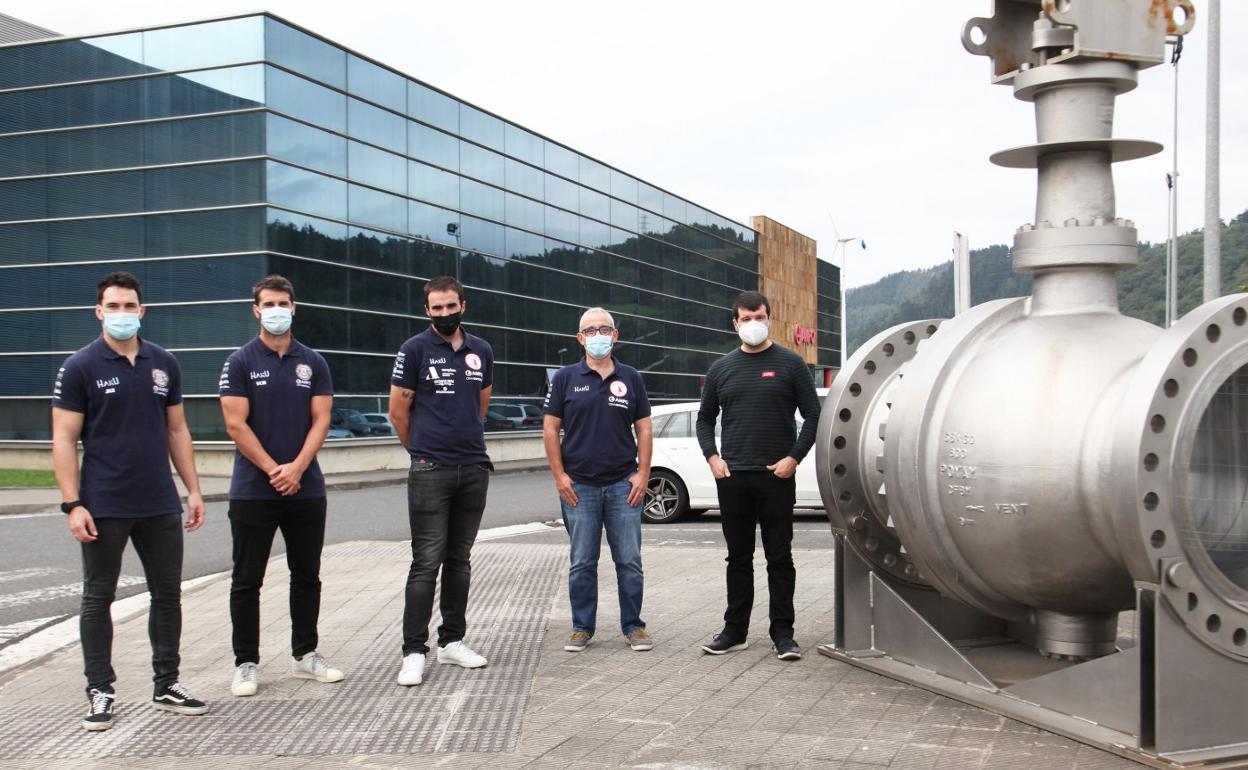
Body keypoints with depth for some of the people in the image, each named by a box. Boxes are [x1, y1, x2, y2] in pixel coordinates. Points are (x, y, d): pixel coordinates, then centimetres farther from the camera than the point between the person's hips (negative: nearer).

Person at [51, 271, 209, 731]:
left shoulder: (163, 364, 7)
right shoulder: (80, 368, -5)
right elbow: (64, 439, -7)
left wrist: (193, 489, 6)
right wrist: (72, 504, -15)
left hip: (161, 505, 4)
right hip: (104, 507, -4)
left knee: (168, 595, 9)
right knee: (98, 598, 5)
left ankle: (166, 685, 21)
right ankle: (99, 692, 15)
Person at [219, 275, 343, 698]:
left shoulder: (313, 363, 7)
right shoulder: (240, 362, -2)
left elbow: (320, 420, 1)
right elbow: (236, 425, -8)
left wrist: (296, 467, -13)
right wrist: (274, 470, -13)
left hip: (306, 488, 3)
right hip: (253, 490, -3)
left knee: (306, 576, 10)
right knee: (247, 580, 2)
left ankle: (304, 655, 22)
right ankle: (246, 663, 12)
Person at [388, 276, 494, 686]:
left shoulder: (481, 351, 10)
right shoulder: (415, 350, -4)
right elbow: (398, 412, 1)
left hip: (474, 468, 5)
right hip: (430, 470, -5)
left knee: (459, 559, 12)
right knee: (427, 562, -6)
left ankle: (452, 641, 21)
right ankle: (414, 652, -2)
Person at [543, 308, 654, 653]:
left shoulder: (630, 378, 7)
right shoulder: (566, 378, 3)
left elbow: (644, 428, 8)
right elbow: (550, 427, 3)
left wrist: (643, 474, -1)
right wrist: (559, 475, -4)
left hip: (624, 484, 1)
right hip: (579, 486, -1)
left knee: (630, 561, 3)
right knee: (582, 563, 6)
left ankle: (633, 626, 15)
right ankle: (582, 627, 17)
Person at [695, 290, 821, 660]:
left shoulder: (790, 364, 2)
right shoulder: (721, 369, 10)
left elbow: (812, 414, 1)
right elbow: (705, 418, 17)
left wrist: (794, 457, -9)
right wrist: (712, 457, 2)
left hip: (776, 476, -3)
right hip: (732, 477, 3)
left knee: (779, 557, 2)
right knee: (739, 557, 10)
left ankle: (782, 633, 9)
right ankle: (735, 630, 17)